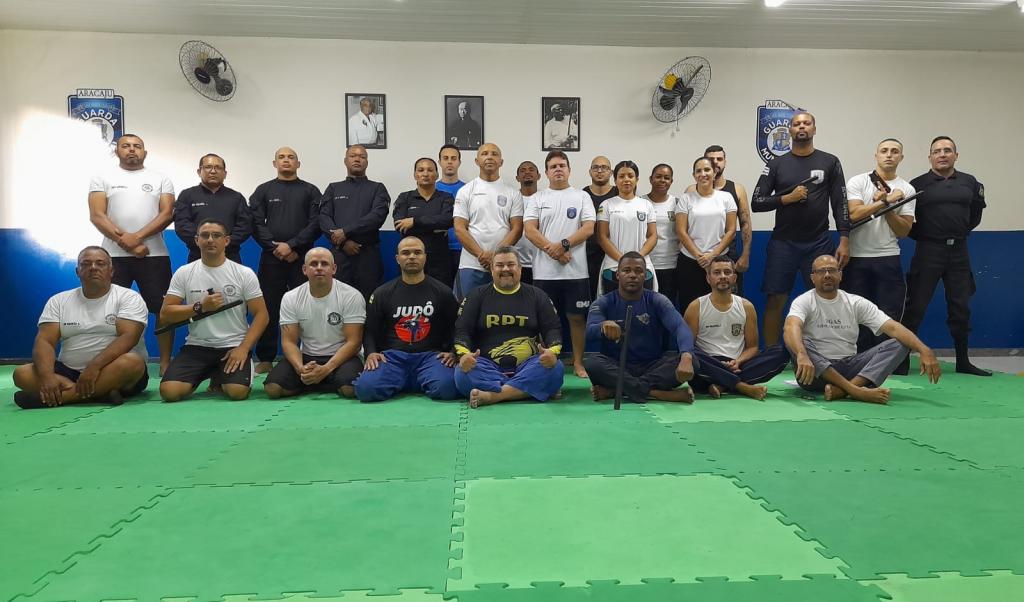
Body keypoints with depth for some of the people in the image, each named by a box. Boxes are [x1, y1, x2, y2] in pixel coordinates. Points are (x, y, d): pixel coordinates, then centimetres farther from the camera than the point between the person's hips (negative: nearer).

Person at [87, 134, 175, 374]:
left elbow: (167, 214, -2)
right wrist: (124, 241, -14)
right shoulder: (103, 179, 9)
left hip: (154, 255, 0)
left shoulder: (161, 179, 10)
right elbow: (97, 216, -1)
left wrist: (137, 237, -14)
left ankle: (165, 363, 7)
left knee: (163, 308, -1)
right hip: (114, 255, 0)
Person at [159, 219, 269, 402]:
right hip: (196, 347, 1)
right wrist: (200, 307, -15)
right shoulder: (183, 273, 3)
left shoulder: (244, 273, -1)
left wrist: (243, 348, -15)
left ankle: (219, 380, 11)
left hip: (233, 346, -1)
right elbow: (165, 314, 0)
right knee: (169, 391, -20)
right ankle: (205, 374, 13)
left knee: (238, 391, -26)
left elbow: (261, 315, -3)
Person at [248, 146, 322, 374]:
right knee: (268, 308, 3)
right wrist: (275, 247, -10)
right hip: (271, 257, 1)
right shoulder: (263, 190, 13)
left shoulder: (310, 191, 10)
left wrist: (292, 246, -12)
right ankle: (265, 359, 11)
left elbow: (316, 224, -2)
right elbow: (256, 223, 3)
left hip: (301, 258, -1)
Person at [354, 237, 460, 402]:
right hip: (393, 355, 1)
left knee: (445, 388, -33)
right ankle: (401, 383, 5)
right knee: (365, 388, -28)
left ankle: (419, 383, 3)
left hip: (430, 355, 0)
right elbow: (370, 330, 13)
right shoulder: (382, 293, 13)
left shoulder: (442, 292, 11)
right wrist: (371, 353, -6)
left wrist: (451, 352, -4)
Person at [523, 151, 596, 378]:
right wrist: (553, 251, -14)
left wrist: (564, 244, -16)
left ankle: (578, 363, 16)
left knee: (577, 317, 5)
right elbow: (529, 231, -4)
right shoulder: (536, 199, 7)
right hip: (544, 271, 0)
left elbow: (588, 228, -3)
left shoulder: (582, 196, 8)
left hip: (576, 270, 0)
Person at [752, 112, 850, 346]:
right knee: (775, 301, 1)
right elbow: (756, 203, 3)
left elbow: (840, 204, 3)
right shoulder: (776, 164, 7)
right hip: (783, 243, 0)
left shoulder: (830, 162, 6)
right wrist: (787, 198, -12)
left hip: (819, 243, 0)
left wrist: (844, 240, -7)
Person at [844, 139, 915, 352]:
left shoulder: (906, 190, 7)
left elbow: (903, 231, 0)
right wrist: (886, 201, -13)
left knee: (889, 317, 2)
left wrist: (884, 204, -11)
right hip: (856, 259, -2)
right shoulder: (858, 182, 2)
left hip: (888, 260, 2)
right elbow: (854, 214, -14)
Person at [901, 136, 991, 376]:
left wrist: (961, 231, 9)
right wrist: (921, 236, -4)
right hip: (928, 251, -3)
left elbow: (976, 214, 20)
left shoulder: (970, 183, 8)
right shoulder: (918, 184, -1)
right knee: (915, 307, -4)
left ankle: (963, 362, 20)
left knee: (960, 308, 9)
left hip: (959, 251, 4)